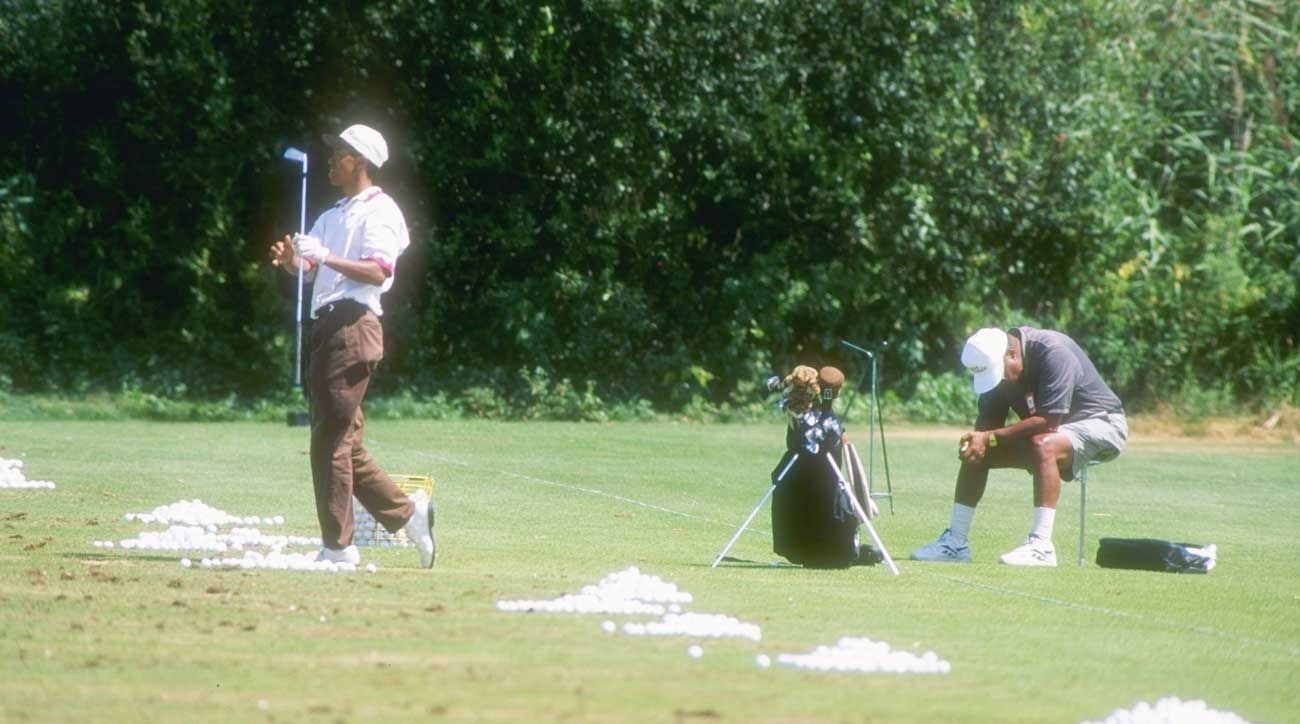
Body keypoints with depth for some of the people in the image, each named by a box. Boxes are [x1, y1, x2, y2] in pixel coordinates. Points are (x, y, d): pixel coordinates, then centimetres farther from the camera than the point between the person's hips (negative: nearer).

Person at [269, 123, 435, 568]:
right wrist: (291, 260, -2)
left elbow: (378, 272, -16)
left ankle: (338, 546, -11)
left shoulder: (379, 211, -3)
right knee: (344, 443, 9)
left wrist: (326, 257, -23)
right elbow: (309, 268, 19)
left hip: (354, 326, -10)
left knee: (332, 438, -12)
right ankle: (408, 512, 15)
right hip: (325, 330, 10)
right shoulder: (331, 216, 26)